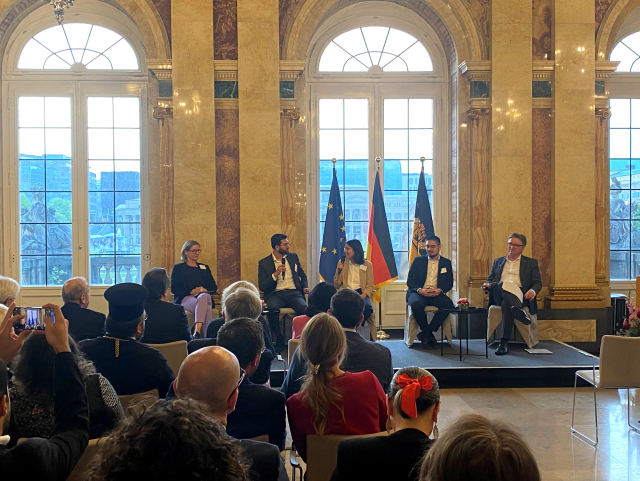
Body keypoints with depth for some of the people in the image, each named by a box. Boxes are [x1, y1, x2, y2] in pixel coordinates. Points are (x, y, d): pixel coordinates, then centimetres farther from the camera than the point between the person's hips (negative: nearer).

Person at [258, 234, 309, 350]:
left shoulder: (293, 257, 17)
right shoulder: (264, 263, 6)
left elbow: (302, 275, 28)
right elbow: (262, 287, -1)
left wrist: (305, 287, 8)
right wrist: (275, 274, -12)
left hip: (294, 293, 2)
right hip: (276, 295, -1)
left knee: (304, 308, -33)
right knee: (271, 309, -37)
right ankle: (279, 339, -16)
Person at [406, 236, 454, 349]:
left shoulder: (446, 263, 16)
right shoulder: (418, 261, 13)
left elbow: (449, 283, 9)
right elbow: (410, 280, 6)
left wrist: (440, 290, -14)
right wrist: (419, 290, -15)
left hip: (436, 294, 1)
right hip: (419, 293, -1)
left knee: (448, 304, -32)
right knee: (416, 304, -37)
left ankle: (425, 333, -21)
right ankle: (428, 334, -15)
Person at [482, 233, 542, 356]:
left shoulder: (531, 263, 23)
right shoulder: (498, 262, 31)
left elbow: (537, 283, 12)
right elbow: (490, 280, 24)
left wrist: (533, 291, -13)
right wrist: (487, 285, -3)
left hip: (520, 296, -2)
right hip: (498, 296, 2)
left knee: (506, 304, -40)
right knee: (503, 285, -38)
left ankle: (504, 342, -48)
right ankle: (519, 312, -57)